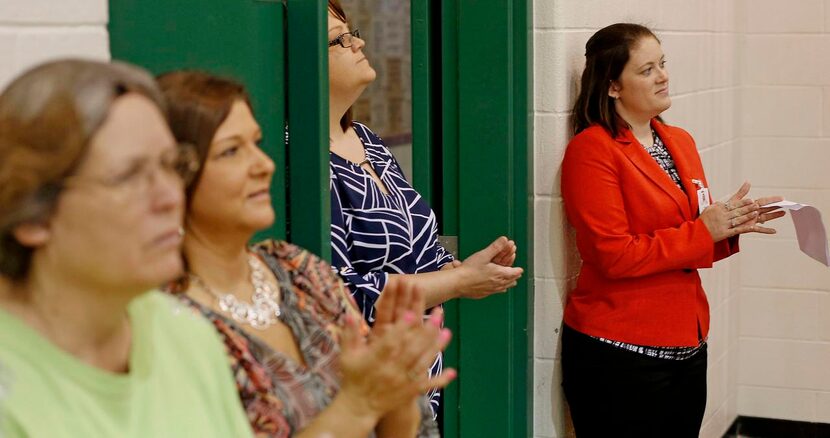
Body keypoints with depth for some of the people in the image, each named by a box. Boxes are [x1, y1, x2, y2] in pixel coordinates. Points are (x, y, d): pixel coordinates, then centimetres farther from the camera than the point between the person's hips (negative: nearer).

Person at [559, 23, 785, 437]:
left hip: (687, 344, 7)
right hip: (619, 352, -7)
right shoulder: (592, 149, -13)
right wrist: (702, 233, -16)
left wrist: (731, 225, -3)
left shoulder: (680, 141, 11)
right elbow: (613, 256, -17)